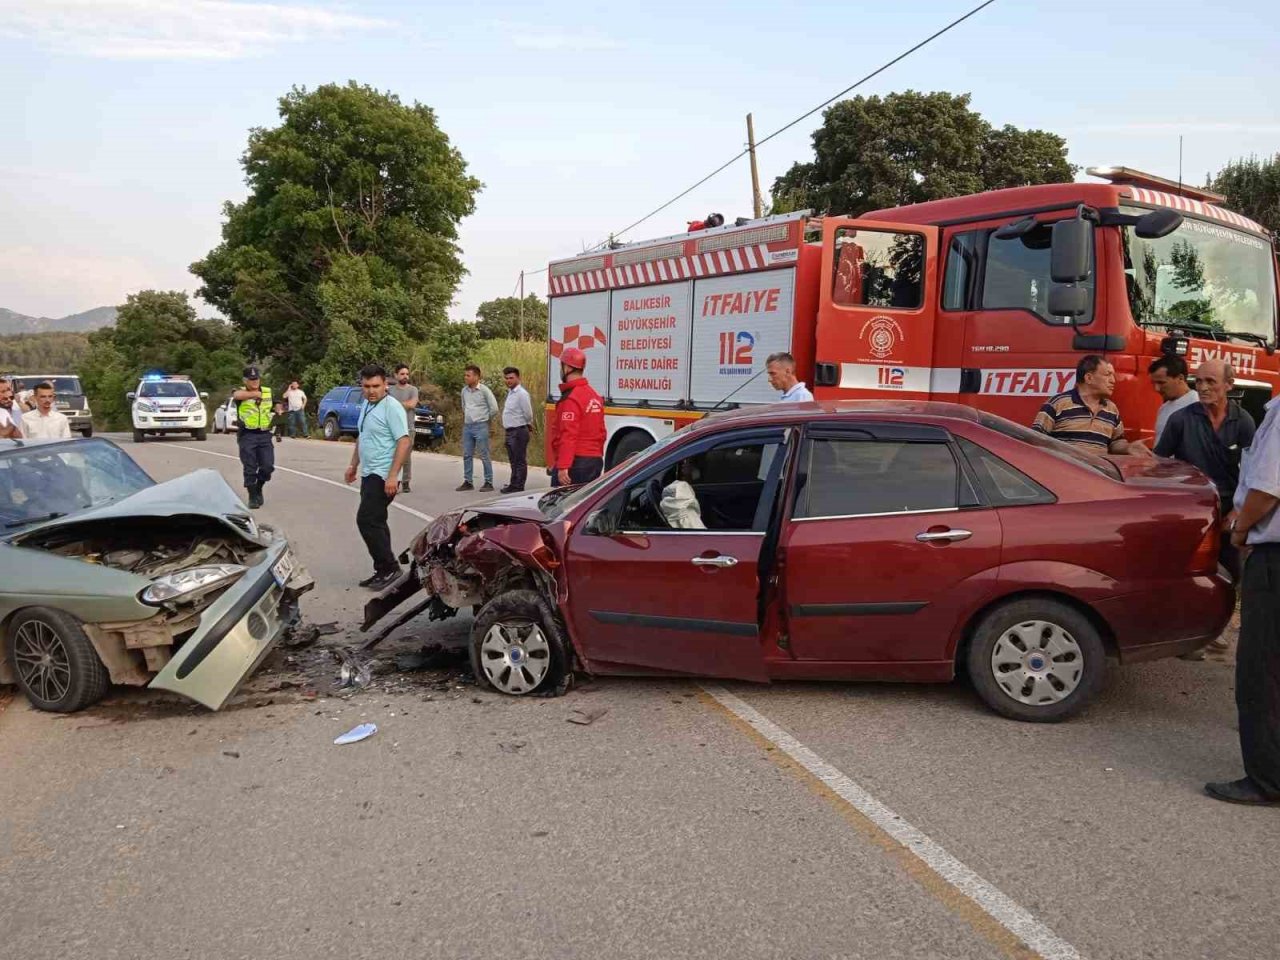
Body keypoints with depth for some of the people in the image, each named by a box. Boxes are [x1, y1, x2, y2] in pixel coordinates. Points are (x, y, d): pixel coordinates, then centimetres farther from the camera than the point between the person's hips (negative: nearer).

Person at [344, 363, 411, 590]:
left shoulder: (391, 407, -15)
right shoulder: (366, 405, 13)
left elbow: (405, 441, -21)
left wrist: (393, 476, -25)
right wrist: (354, 465, 25)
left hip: (383, 477, -9)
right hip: (368, 475, 9)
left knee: (366, 521, -13)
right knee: (375, 523, 11)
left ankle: (389, 567, -6)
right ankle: (383, 571, 17)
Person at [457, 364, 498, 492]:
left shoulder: (484, 390, -9)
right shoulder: (464, 391, 8)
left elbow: (494, 408, -6)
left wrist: (485, 419, 4)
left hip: (481, 426, -6)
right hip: (467, 426, 6)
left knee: (484, 456, -3)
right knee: (467, 455, 8)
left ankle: (488, 482, 3)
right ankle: (467, 482, 15)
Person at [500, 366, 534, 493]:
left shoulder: (521, 393, -16)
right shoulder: (510, 392, 14)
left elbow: (528, 415, -16)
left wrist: (527, 425, 0)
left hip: (519, 431, -10)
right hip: (510, 431, 10)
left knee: (520, 461, -3)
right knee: (513, 461, 17)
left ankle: (518, 487, 1)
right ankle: (514, 485, 26)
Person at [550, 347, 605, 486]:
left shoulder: (571, 399, -15)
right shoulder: (594, 396, 14)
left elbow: (568, 436, -22)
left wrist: (562, 466, -25)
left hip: (575, 463, -9)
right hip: (596, 461, 9)